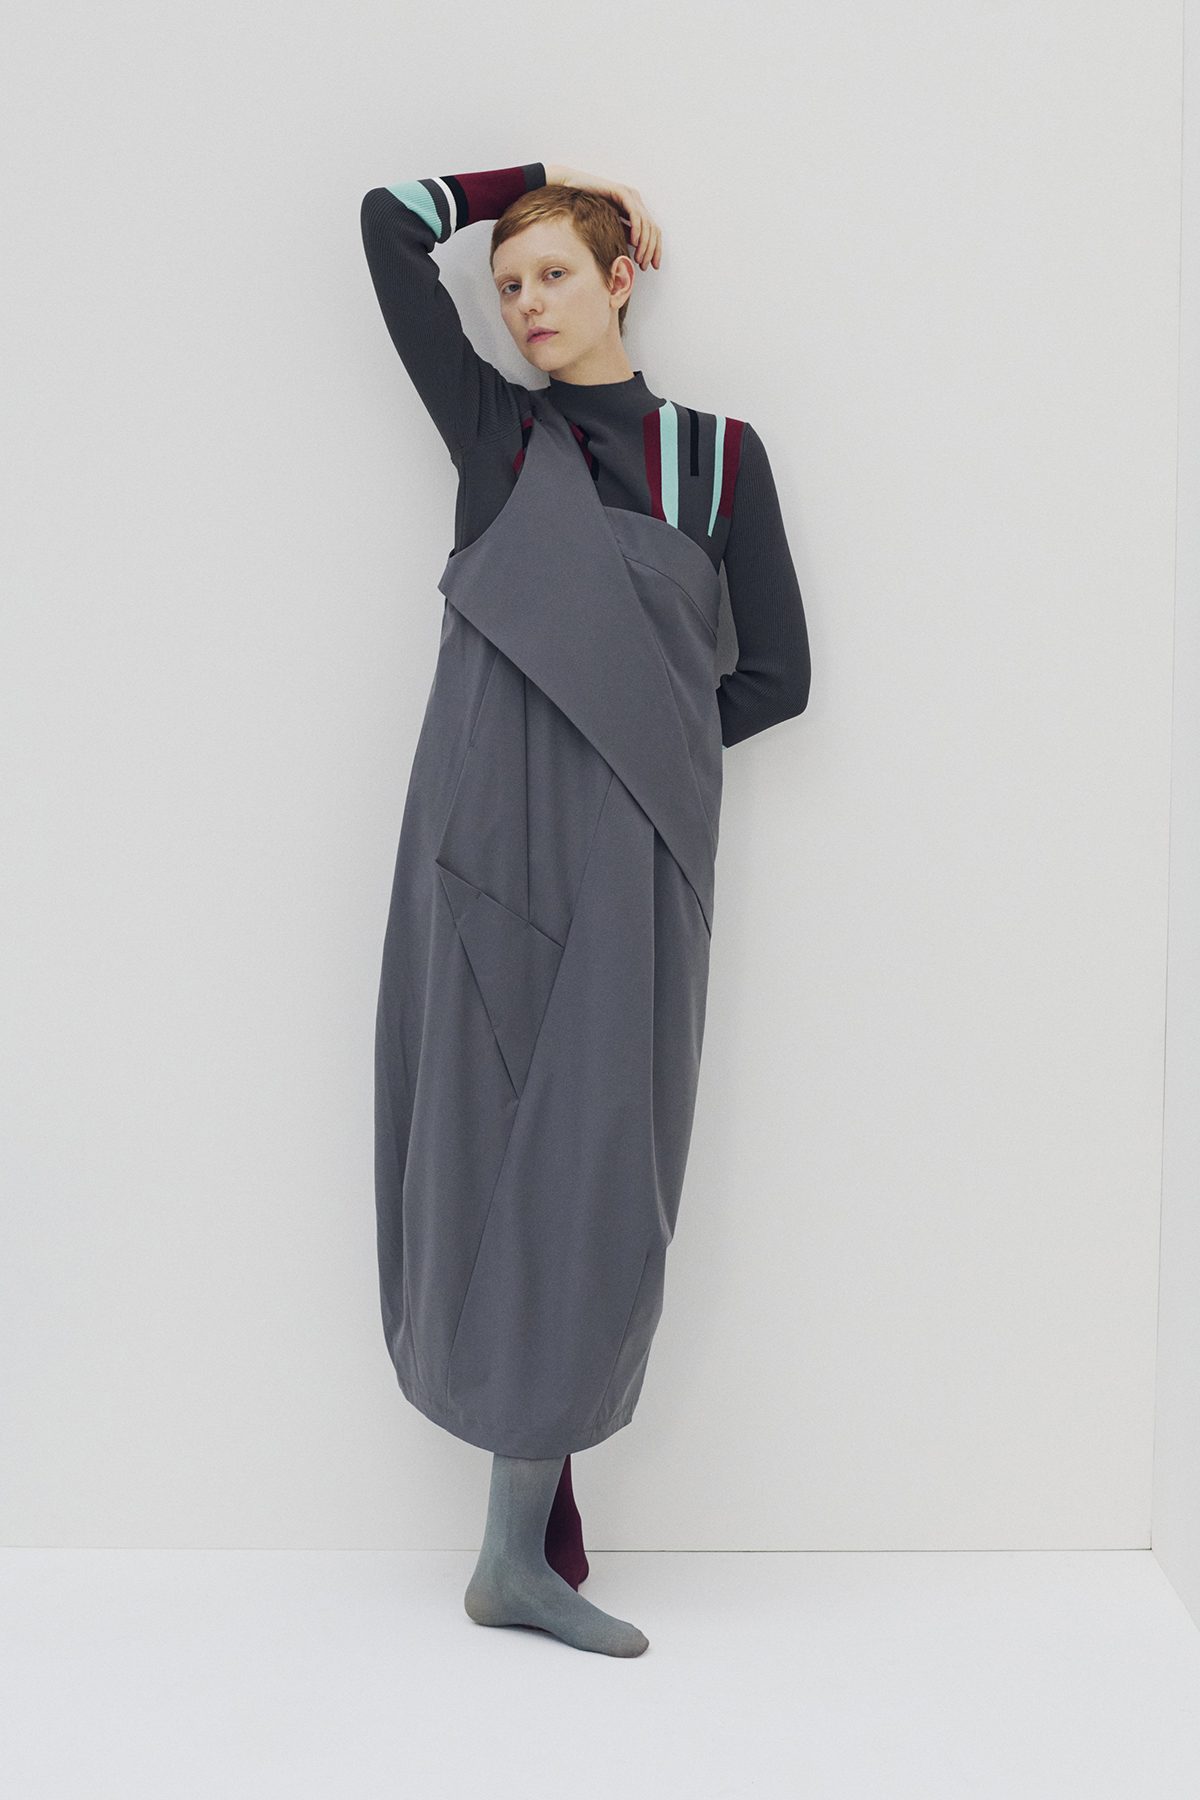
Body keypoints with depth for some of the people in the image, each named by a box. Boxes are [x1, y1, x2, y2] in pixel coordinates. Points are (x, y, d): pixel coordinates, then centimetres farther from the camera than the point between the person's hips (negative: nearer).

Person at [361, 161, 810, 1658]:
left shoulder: (717, 452, 11)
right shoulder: (493, 424, 12)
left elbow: (778, 676, 10)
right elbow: (390, 223, 11)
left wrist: (636, 743, 7)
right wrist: (546, 175, 20)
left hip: (629, 858, 0)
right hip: (486, 843, 0)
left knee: (596, 1175, -3)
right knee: (487, 1159, -2)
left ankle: (524, 1543, 7)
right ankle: (528, 1542, 7)